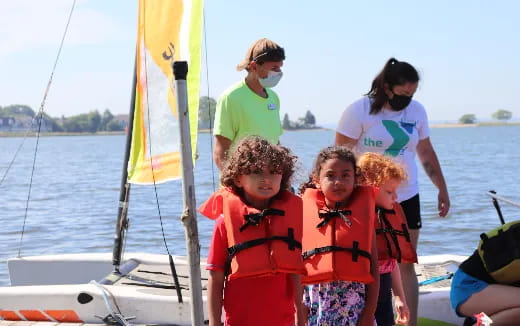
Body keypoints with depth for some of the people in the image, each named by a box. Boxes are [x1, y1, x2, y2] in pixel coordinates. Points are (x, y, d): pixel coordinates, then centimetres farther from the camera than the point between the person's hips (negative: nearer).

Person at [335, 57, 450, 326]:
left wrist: (442, 189, 13)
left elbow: (426, 152, 13)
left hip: (406, 197, 4)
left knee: (406, 265, 4)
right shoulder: (359, 111, -12)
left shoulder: (417, 110, 2)